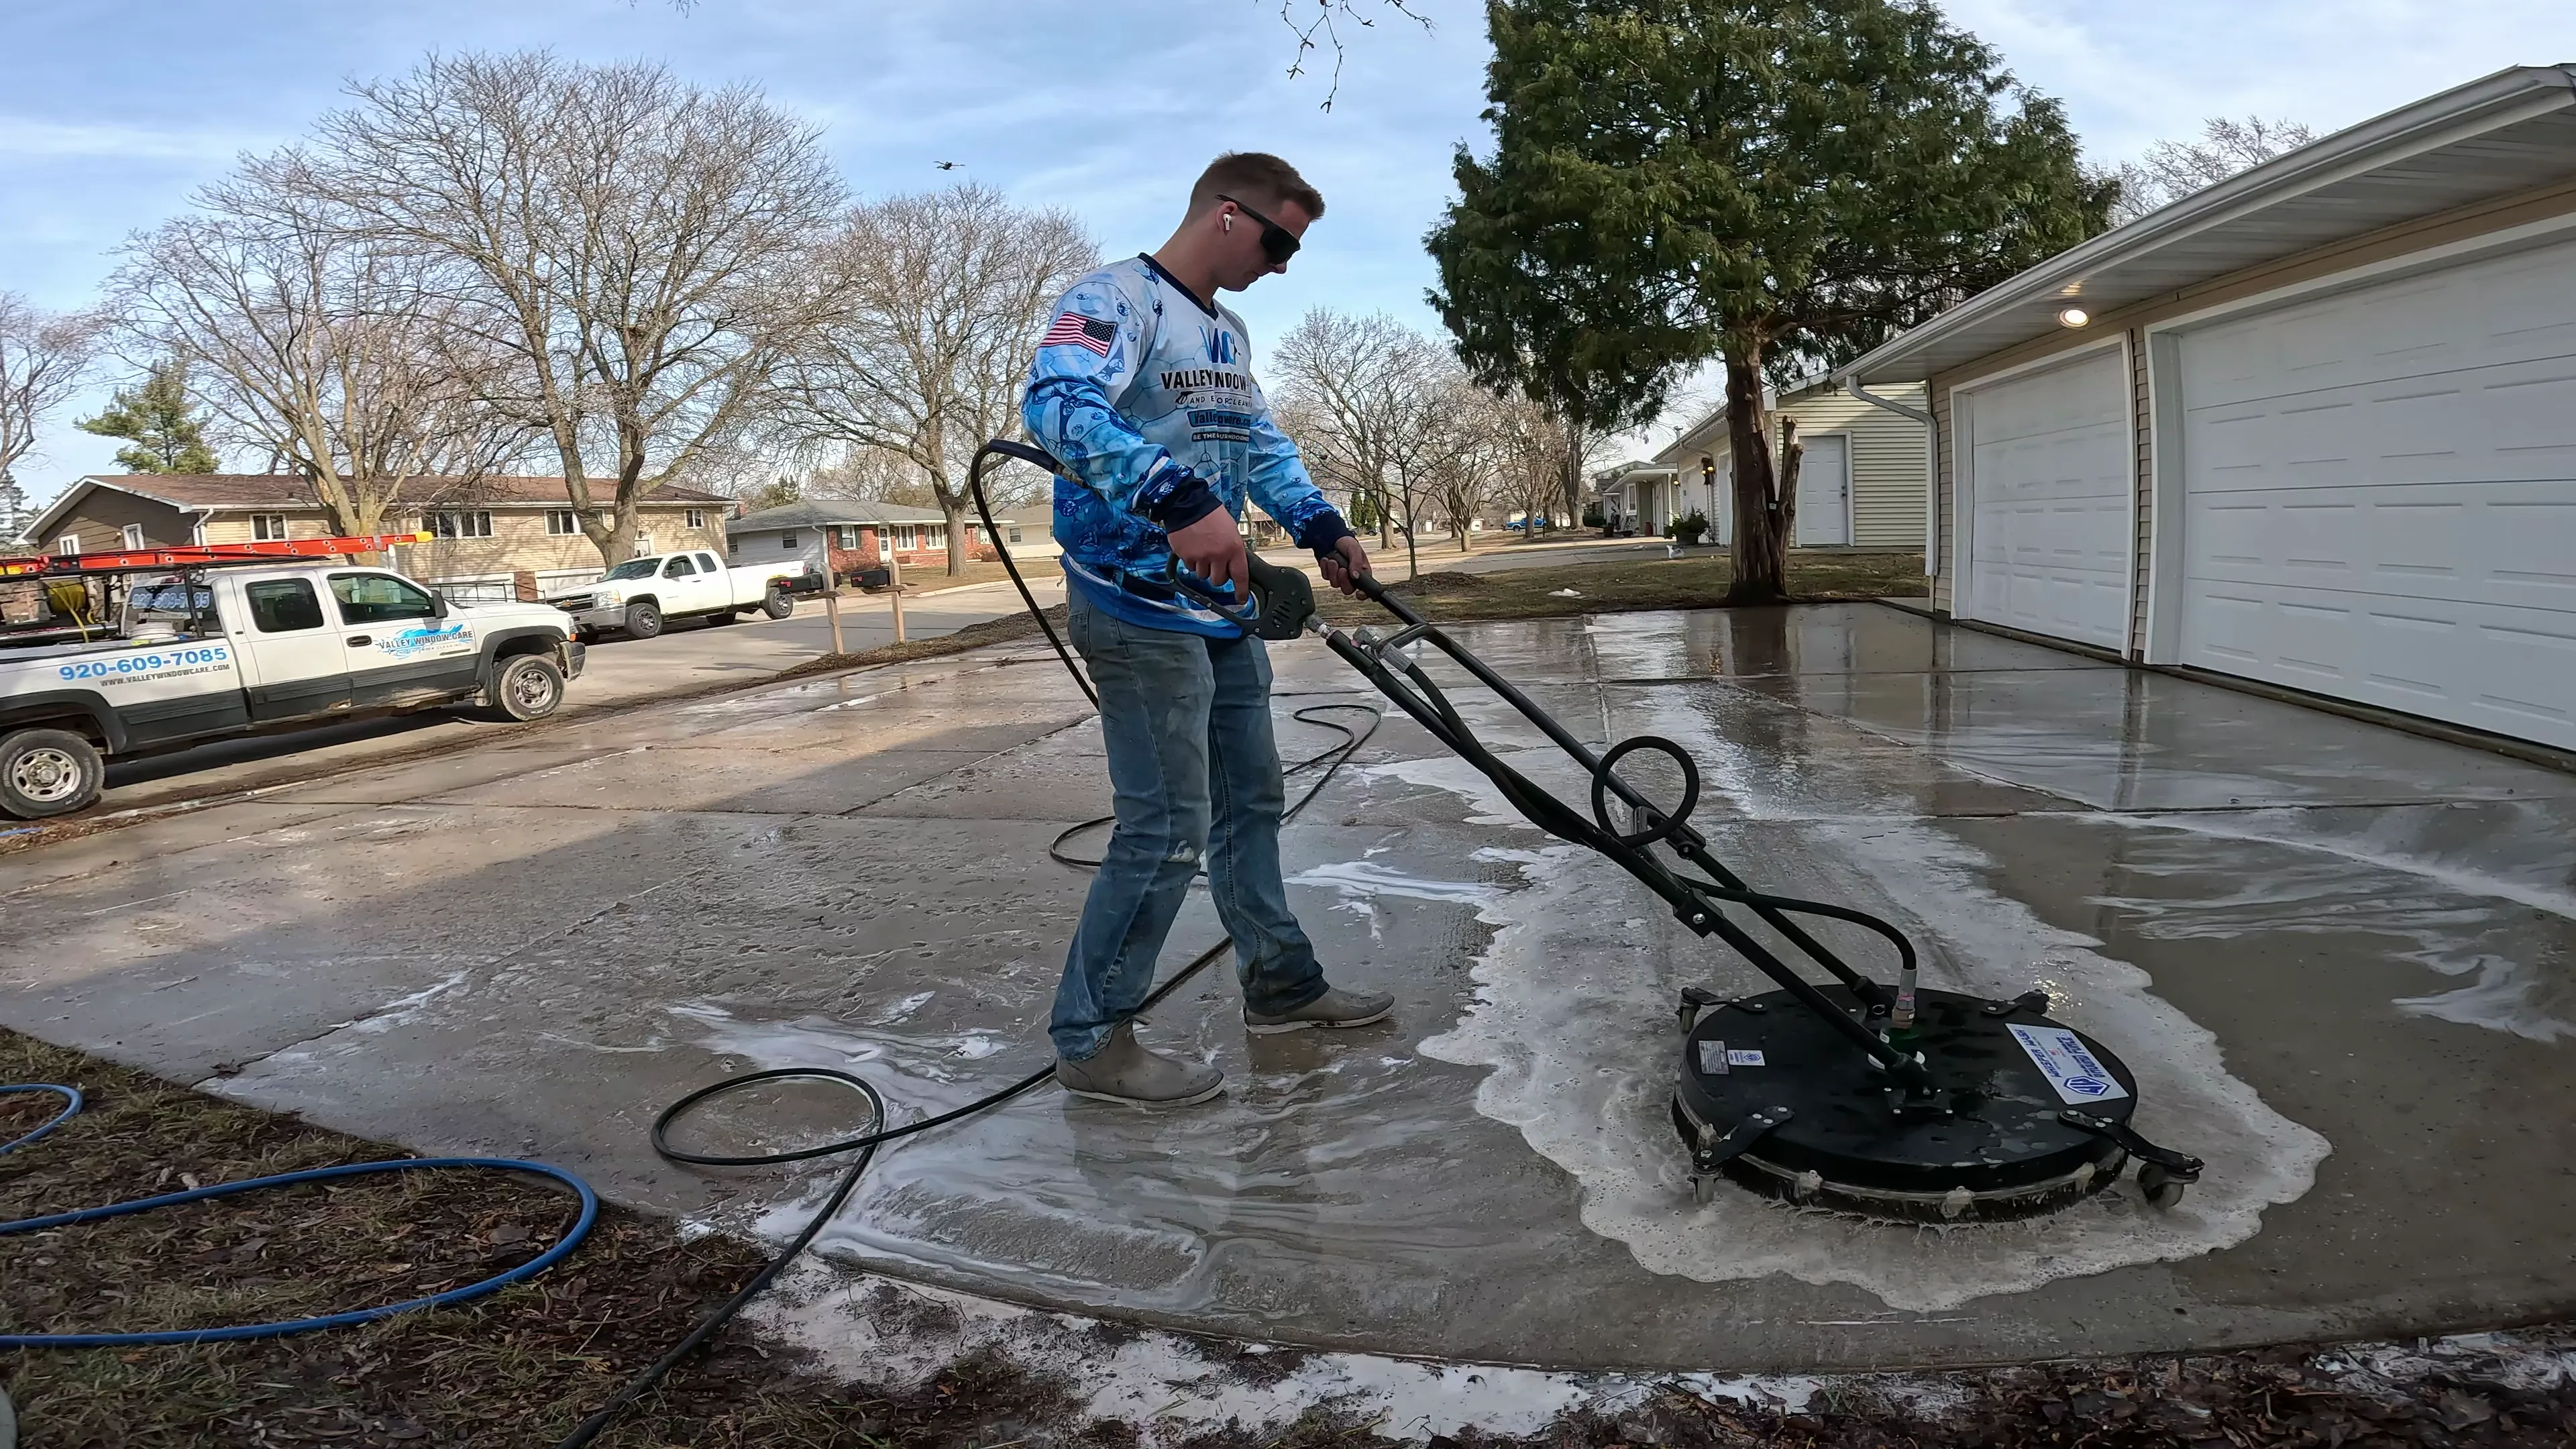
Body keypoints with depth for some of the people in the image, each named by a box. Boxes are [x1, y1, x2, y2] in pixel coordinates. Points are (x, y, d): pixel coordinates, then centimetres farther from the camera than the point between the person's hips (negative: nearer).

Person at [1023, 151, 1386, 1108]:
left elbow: (1261, 442, 27)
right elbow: (1057, 402, -29)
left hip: (1225, 609, 10)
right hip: (1139, 611, -10)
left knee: (1250, 802, 16)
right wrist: (1181, 500, -40)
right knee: (1167, 830, -9)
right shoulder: (1118, 298, -11)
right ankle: (1091, 1041, 5)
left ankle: (1280, 985, 31)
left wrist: (1320, 524, 11)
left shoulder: (1227, 333, 19)